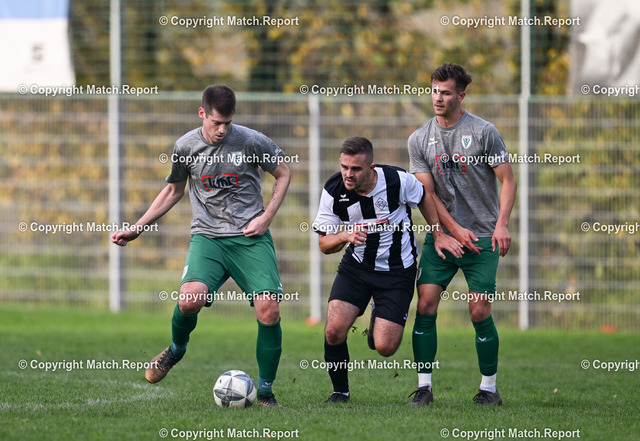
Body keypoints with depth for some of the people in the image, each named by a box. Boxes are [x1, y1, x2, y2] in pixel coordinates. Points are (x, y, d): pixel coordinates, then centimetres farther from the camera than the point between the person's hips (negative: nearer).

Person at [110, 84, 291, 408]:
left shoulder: (251, 141, -6)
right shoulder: (186, 147, 1)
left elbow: (283, 174, 9)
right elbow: (173, 191, 17)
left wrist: (266, 217, -3)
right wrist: (136, 229, 15)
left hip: (251, 237, -1)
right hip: (207, 236, 1)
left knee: (268, 309, -17)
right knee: (190, 298, -27)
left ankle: (265, 392, 0)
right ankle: (176, 349, 8)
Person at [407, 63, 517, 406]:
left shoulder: (483, 132, -4)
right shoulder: (419, 140, 5)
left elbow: (507, 179, -2)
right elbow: (426, 192, 3)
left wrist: (501, 225, -13)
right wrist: (456, 230, -8)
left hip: (482, 236, -3)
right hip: (440, 234, 3)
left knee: (479, 312, -7)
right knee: (425, 304, -9)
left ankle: (489, 388, 7)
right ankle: (424, 386, -1)